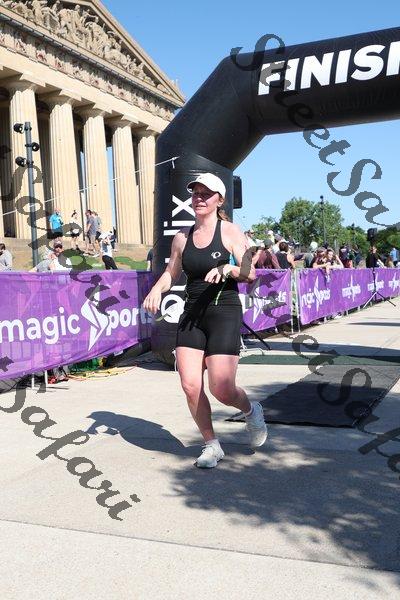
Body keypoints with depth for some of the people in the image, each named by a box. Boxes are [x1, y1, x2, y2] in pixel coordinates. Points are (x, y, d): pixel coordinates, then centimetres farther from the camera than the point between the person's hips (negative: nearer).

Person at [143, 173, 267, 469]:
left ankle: (251, 411, 26)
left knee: (221, 389, -11)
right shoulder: (182, 237, 10)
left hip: (224, 312, -4)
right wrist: (157, 289, -1)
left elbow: (250, 273, -6)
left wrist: (226, 268, -24)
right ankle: (212, 445, 17)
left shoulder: (230, 231, -2)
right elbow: (171, 273, 19)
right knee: (190, 385, -4)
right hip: (192, 314, 5)